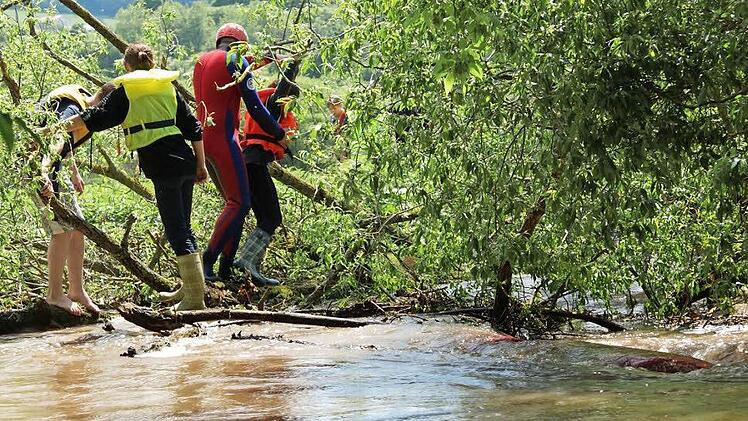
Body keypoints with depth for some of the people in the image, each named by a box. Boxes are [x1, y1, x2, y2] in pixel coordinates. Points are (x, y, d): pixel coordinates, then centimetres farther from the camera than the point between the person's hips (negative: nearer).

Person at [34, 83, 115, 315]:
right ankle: (54, 294, -1)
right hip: (38, 168, -10)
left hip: (52, 168, 10)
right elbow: (55, 141, -42)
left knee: (77, 227, 10)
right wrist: (44, 176, -57)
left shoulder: (82, 106, 9)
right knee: (63, 230, -11)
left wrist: (74, 173, 34)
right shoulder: (72, 109, -23)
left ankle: (77, 290, 17)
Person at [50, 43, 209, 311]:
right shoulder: (168, 86, 15)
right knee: (182, 227, 17)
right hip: (185, 159, 6)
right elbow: (194, 128, 13)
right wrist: (201, 164, 18)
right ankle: (190, 287, 23)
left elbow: (94, 119, -3)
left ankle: (195, 297, -10)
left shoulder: (125, 91, 1)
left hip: (160, 165, -6)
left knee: (177, 230, -6)